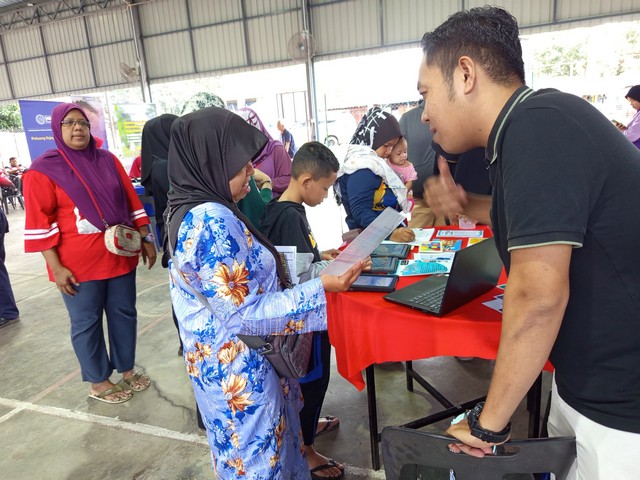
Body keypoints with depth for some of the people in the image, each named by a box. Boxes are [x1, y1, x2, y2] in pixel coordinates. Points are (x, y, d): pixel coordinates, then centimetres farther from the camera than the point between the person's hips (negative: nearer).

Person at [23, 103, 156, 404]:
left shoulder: (108, 161, 7)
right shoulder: (43, 170, -6)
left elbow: (131, 201, 10)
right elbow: (39, 223, -8)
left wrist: (146, 239, 8)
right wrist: (55, 267, -12)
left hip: (120, 256, 4)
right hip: (79, 265, -4)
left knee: (124, 313, 13)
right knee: (86, 323, 8)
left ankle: (127, 369, 31)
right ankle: (98, 382, 24)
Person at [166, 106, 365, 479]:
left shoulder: (197, 212, 4)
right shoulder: (211, 222, -27)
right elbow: (246, 313, -25)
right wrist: (321, 288, -23)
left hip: (228, 364, 9)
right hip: (239, 371, -9)